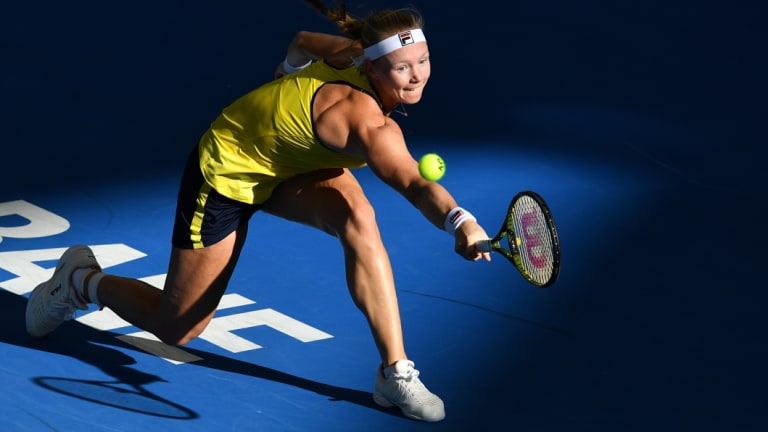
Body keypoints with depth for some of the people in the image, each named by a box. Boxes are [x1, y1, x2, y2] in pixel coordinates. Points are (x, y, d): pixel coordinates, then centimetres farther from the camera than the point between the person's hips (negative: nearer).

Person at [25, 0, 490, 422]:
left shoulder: (357, 52, -17)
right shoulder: (364, 118, -41)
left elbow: (305, 41, 5)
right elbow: (413, 184, -59)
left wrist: (292, 69, 23)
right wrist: (460, 222, -75)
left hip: (290, 163, 7)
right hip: (226, 174, -7)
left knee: (357, 218, -25)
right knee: (176, 329, 7)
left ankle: (395, 371, -18)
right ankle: (82, 280, 36)